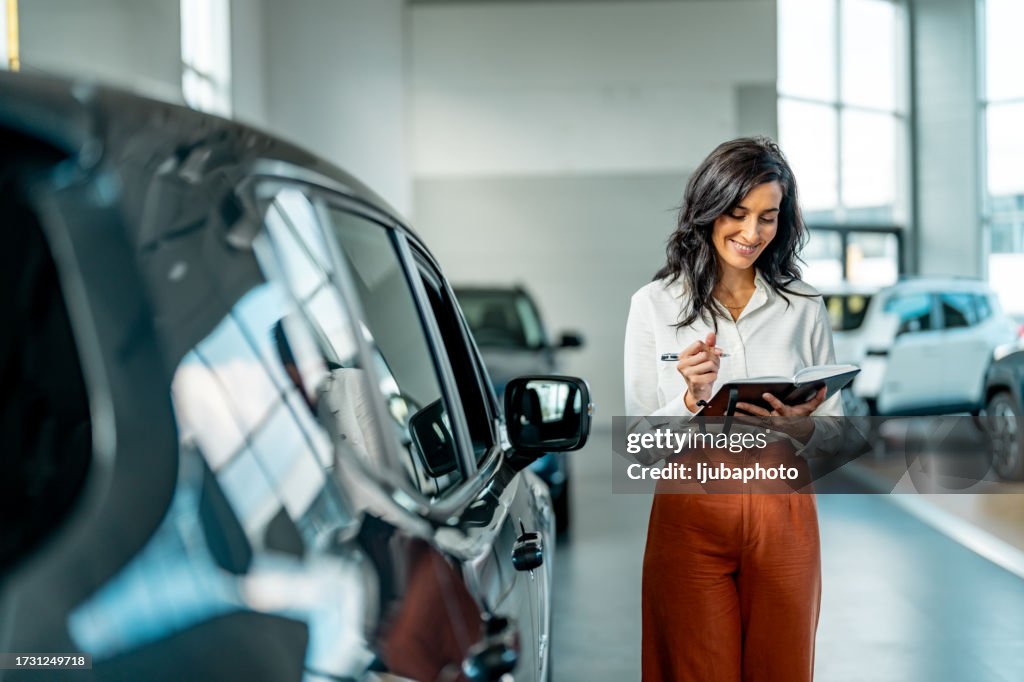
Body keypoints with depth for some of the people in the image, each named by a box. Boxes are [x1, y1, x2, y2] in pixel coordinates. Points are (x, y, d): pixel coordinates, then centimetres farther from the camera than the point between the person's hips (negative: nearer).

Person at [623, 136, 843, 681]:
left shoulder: (804, 307, 5)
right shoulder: (653, 305, -1)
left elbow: (835, 429, 7)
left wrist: (800, 427, -15)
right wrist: (692, 398, -20)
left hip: (783, 513, 2)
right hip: (690, 517, -2)